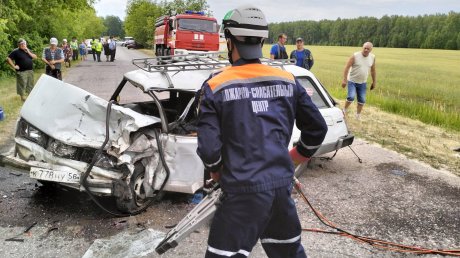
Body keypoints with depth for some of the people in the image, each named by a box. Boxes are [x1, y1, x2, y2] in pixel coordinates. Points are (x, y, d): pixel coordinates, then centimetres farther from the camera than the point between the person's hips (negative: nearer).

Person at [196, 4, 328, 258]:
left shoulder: (215, 87, -9)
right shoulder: (288, 81, 3)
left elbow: (208, 149, -13)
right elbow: (318, 128, 9)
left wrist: (216, 173, 8)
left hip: (244, 191, -5)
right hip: (283, 187, 5)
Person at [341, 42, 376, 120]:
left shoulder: (372, 57, -1)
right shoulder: (355, 56, -15)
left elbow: (373, 71, 10)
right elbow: (347, 67, -14)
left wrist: (374, 82, 11)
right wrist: (344, 80, -19)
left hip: (363, 83, 4)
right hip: (352, 81, -4)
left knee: (362, 100, 6)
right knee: (351, 97, -21)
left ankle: (358, 116, 22)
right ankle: (344, 110, 4)